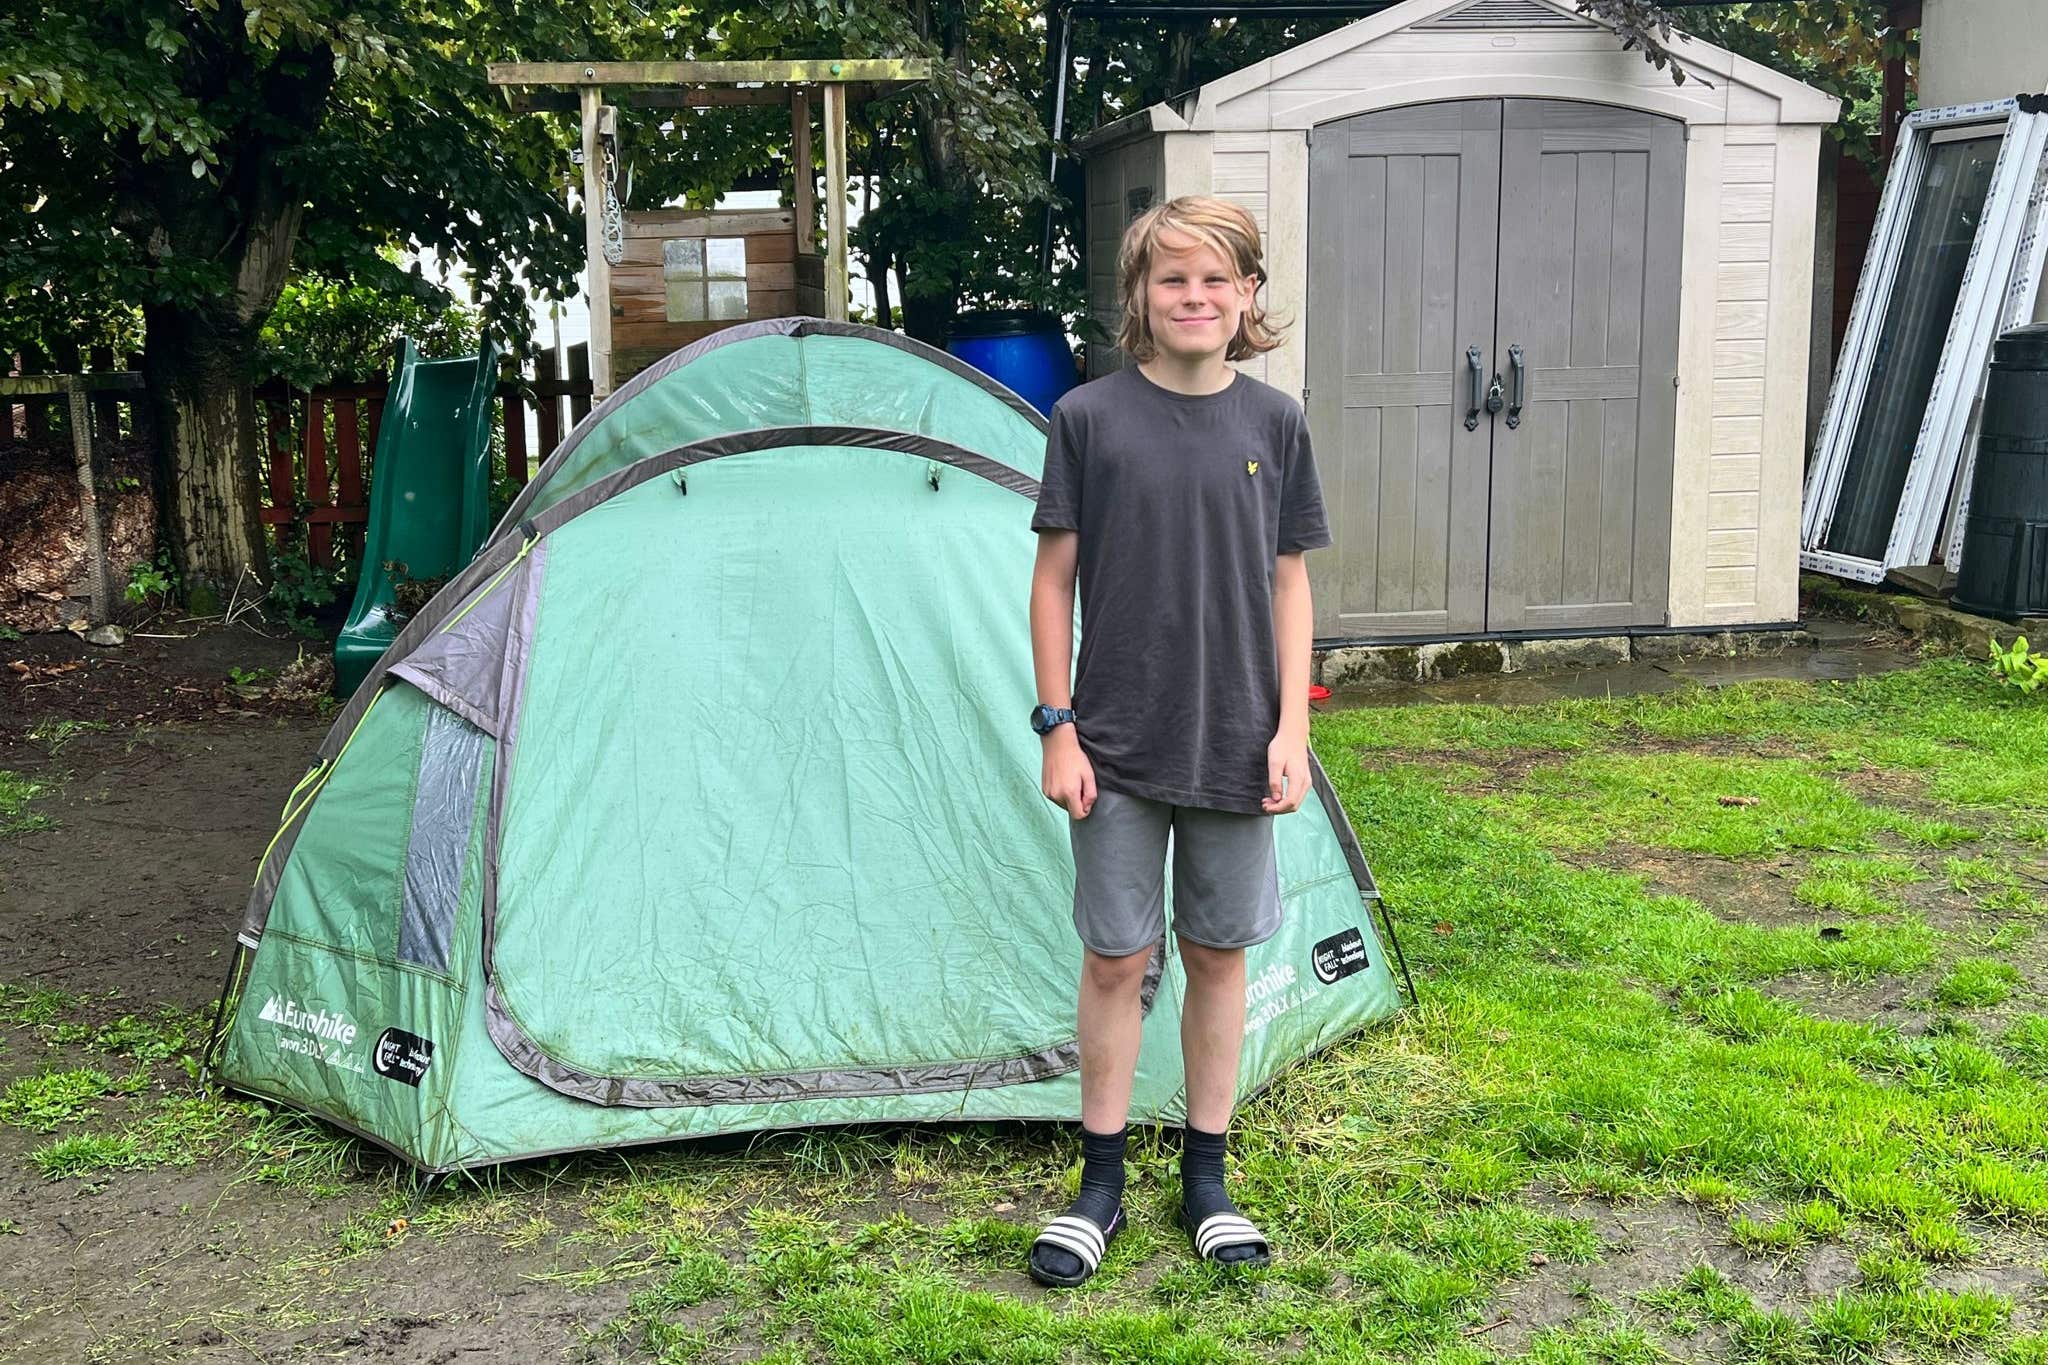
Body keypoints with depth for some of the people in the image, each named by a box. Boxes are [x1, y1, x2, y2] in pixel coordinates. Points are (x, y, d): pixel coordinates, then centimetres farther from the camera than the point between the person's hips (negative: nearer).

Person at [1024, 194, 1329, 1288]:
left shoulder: (1274, 425, 1)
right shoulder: (1089, 417, -4)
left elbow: (1288, 585, 6)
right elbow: (1055, 578, 0)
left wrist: (1292, 728, -1)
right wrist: (1056, 726, -5)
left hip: (1234, 747, 2)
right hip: (1118, 746, -2)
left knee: (1218, 954, 11)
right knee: (1116, 958, 6)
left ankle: (1206, 1180, 26)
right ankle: (1101, 1187, 21)